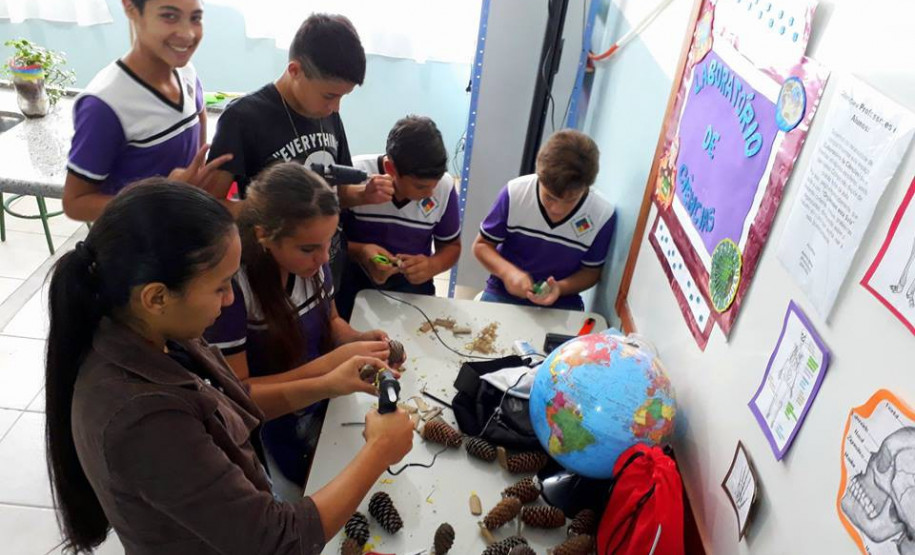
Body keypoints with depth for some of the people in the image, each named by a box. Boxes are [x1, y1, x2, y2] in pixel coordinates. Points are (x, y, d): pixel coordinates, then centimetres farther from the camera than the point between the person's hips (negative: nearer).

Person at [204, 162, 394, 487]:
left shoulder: (309, 260, -9)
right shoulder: (229, 284, -26)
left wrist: (358, 340, -12)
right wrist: (329, 364, -28)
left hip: (328, 405, 6)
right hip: (273, 432, -5)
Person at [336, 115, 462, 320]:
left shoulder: (445, 187, -6)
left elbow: (451, 245, 9)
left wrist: (432, 266, -13)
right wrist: (358, 252, -26)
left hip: (411, 283, 3)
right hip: (352, 279, -2)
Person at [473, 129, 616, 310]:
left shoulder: (602, 216, -14)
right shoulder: (515, 193, -15)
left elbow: (591, 271, 1)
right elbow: (481, 245, -4)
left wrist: (560, 288, -19)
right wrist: (507, 271, -22)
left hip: (561, 302, 1)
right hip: (504, 292, -1)